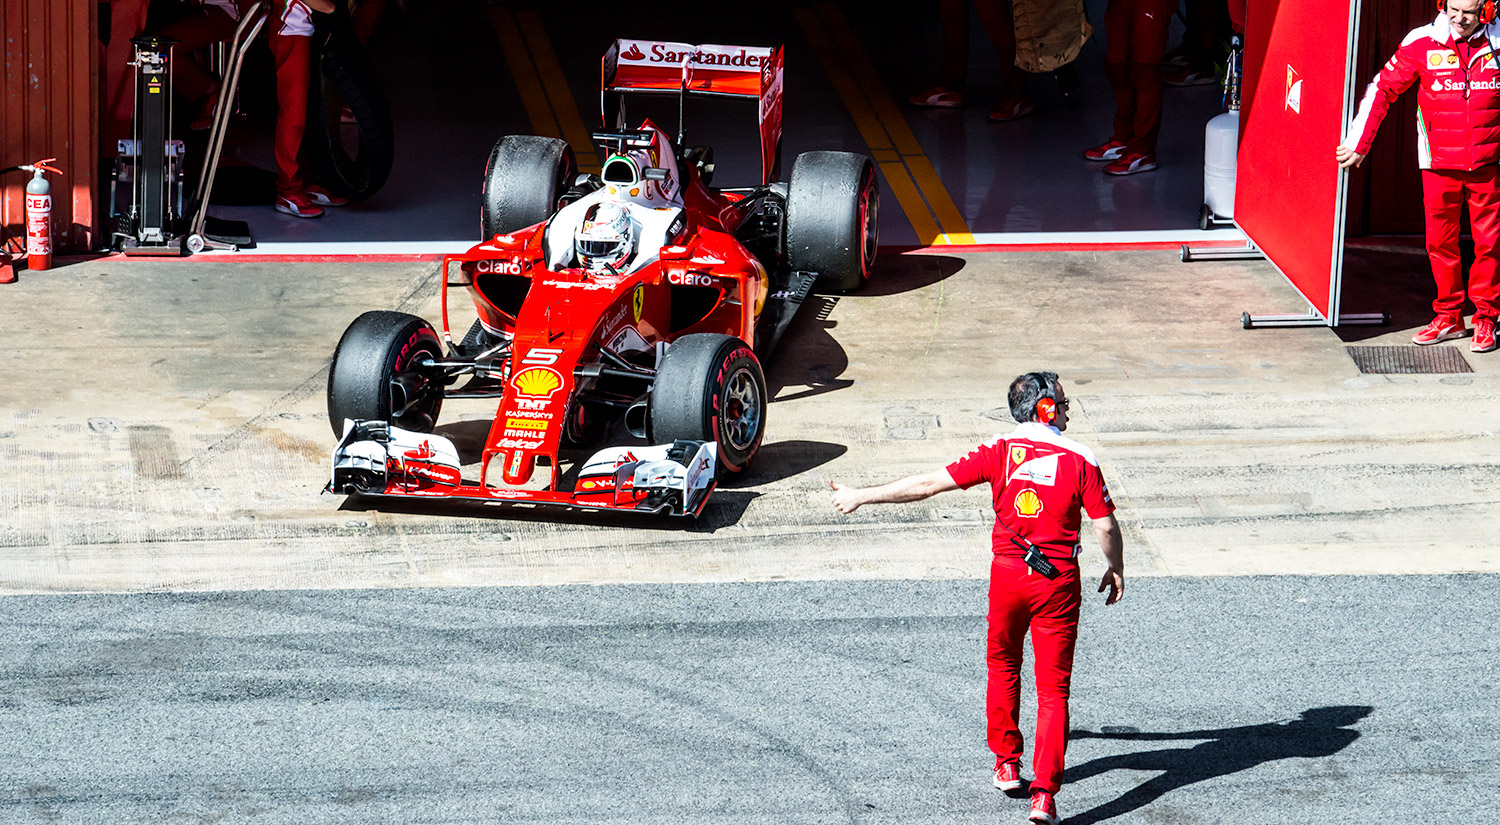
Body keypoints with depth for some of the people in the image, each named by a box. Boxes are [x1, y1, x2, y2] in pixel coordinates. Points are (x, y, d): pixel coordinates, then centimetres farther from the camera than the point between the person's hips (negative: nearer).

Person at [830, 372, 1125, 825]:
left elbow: (929, 483, -5)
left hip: (1007, 574, 1)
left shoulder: (1000, 452, -4)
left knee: (1003, 667, 25)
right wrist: (1116, 570, 13)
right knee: (1053, 686, 2)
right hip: (1059, 582, -1)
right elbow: (1106, 525, -6)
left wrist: (863, 496, 3)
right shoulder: (1079, 459, -7)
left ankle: (1006, 765, 32)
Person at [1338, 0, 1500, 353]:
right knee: (1440, 243, 4)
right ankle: (1448, 317, 17)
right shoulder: (1422, 43, -6)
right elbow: (1383, 88, 1)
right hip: (1439, 165, 0)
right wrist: (1359, 142, 0)